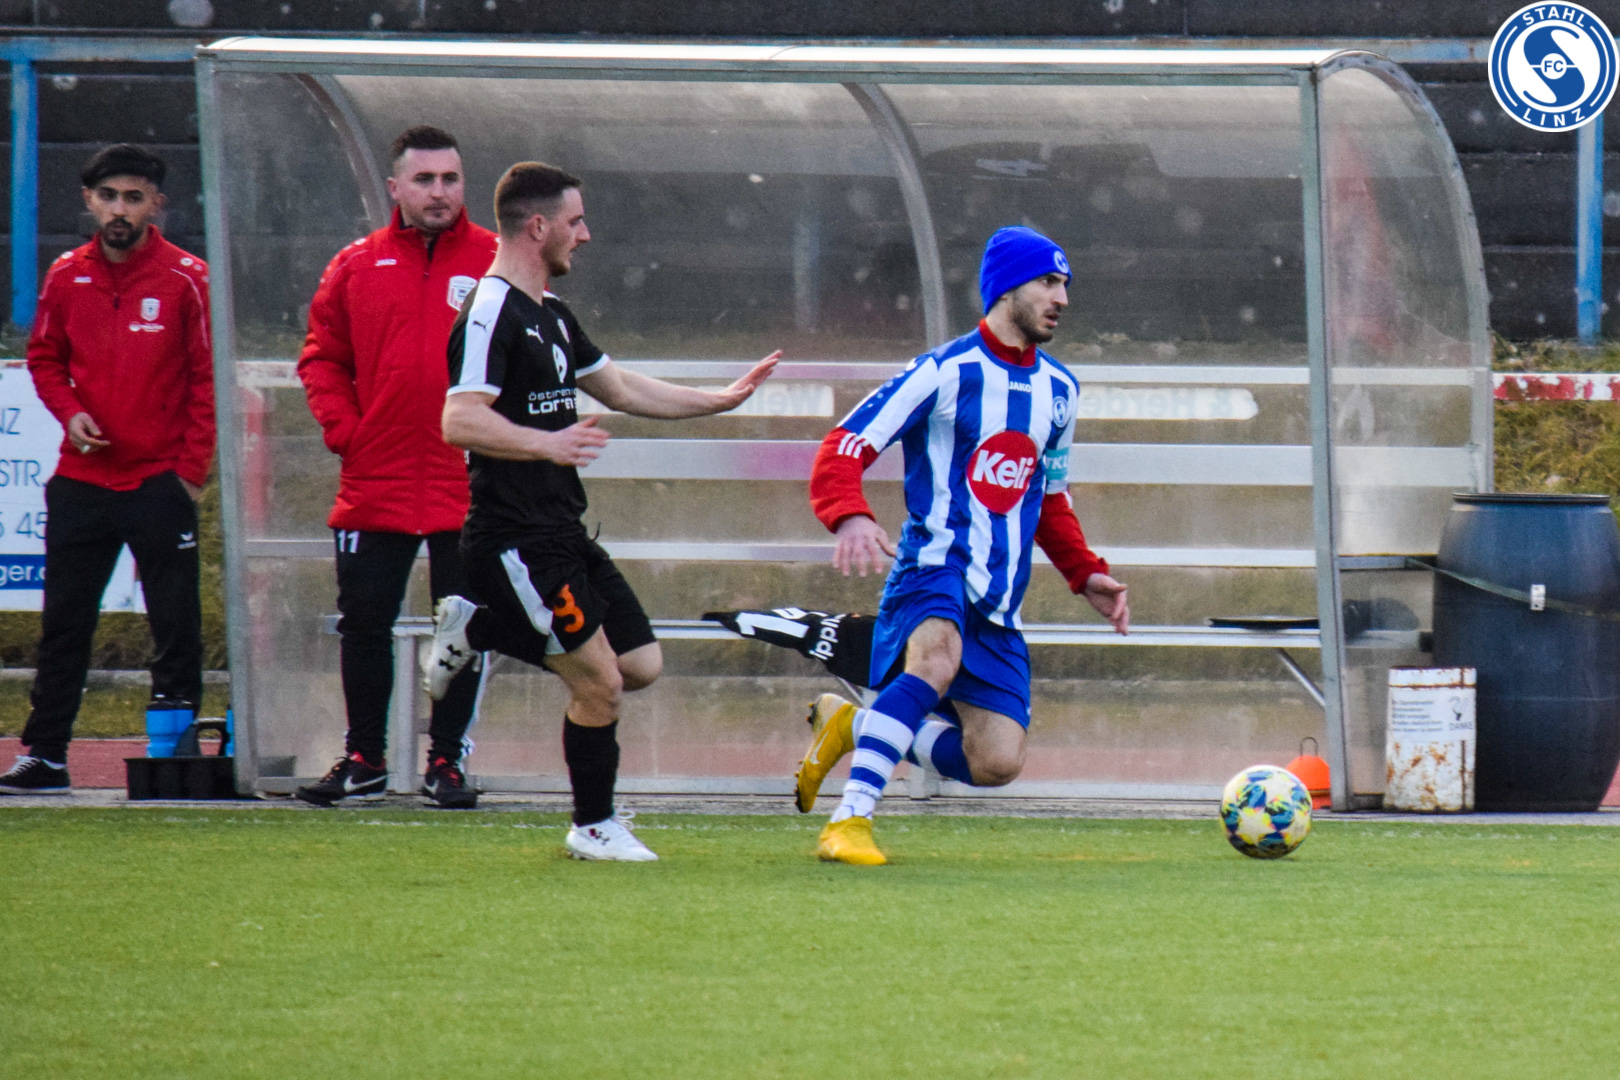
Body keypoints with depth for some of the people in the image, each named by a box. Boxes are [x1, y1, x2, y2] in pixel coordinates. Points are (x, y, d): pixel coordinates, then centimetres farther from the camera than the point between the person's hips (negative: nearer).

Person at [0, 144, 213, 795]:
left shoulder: (186, 280, -5)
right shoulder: (66, 277, 6)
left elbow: (208, 379, -3)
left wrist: (192, 469, -8)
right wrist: (70, 411, -3)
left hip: (160, 482, -4)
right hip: (81, 481, 4)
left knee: (175, 625, 0)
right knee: (63, 623, 6)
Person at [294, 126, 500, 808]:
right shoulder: (357, 266, 6)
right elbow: (322, 357, 11)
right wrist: (342, 426, -2)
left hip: (469, 485, -1)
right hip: (376, 482, 2)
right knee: (364, 622, 5)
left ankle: (447, 761, 13)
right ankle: (364, 760, 15)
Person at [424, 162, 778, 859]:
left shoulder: (549, 313, 16)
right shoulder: (491, 315, -15)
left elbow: (618, 388, 27)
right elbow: (459, 421, -26)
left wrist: (723, 400, 26)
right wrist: (545, 443, -39)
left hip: (560, 535, 10)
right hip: (515, 536, -10)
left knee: (641, 664, 8)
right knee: (599, 681, -7)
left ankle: (477, 630, 18)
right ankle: (593, 827, 11)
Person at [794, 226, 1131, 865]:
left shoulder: (1058, 391, 16)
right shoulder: (946, 373, -5)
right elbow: (842, 451, -9)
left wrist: (1086, 574, 17)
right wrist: (851, 518, -28)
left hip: (998, 597, 6)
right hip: (934, 566, -6)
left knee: (997, 763, -7)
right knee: (940, 656, -40)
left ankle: (853, 727, 15)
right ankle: (850, 821, -36)